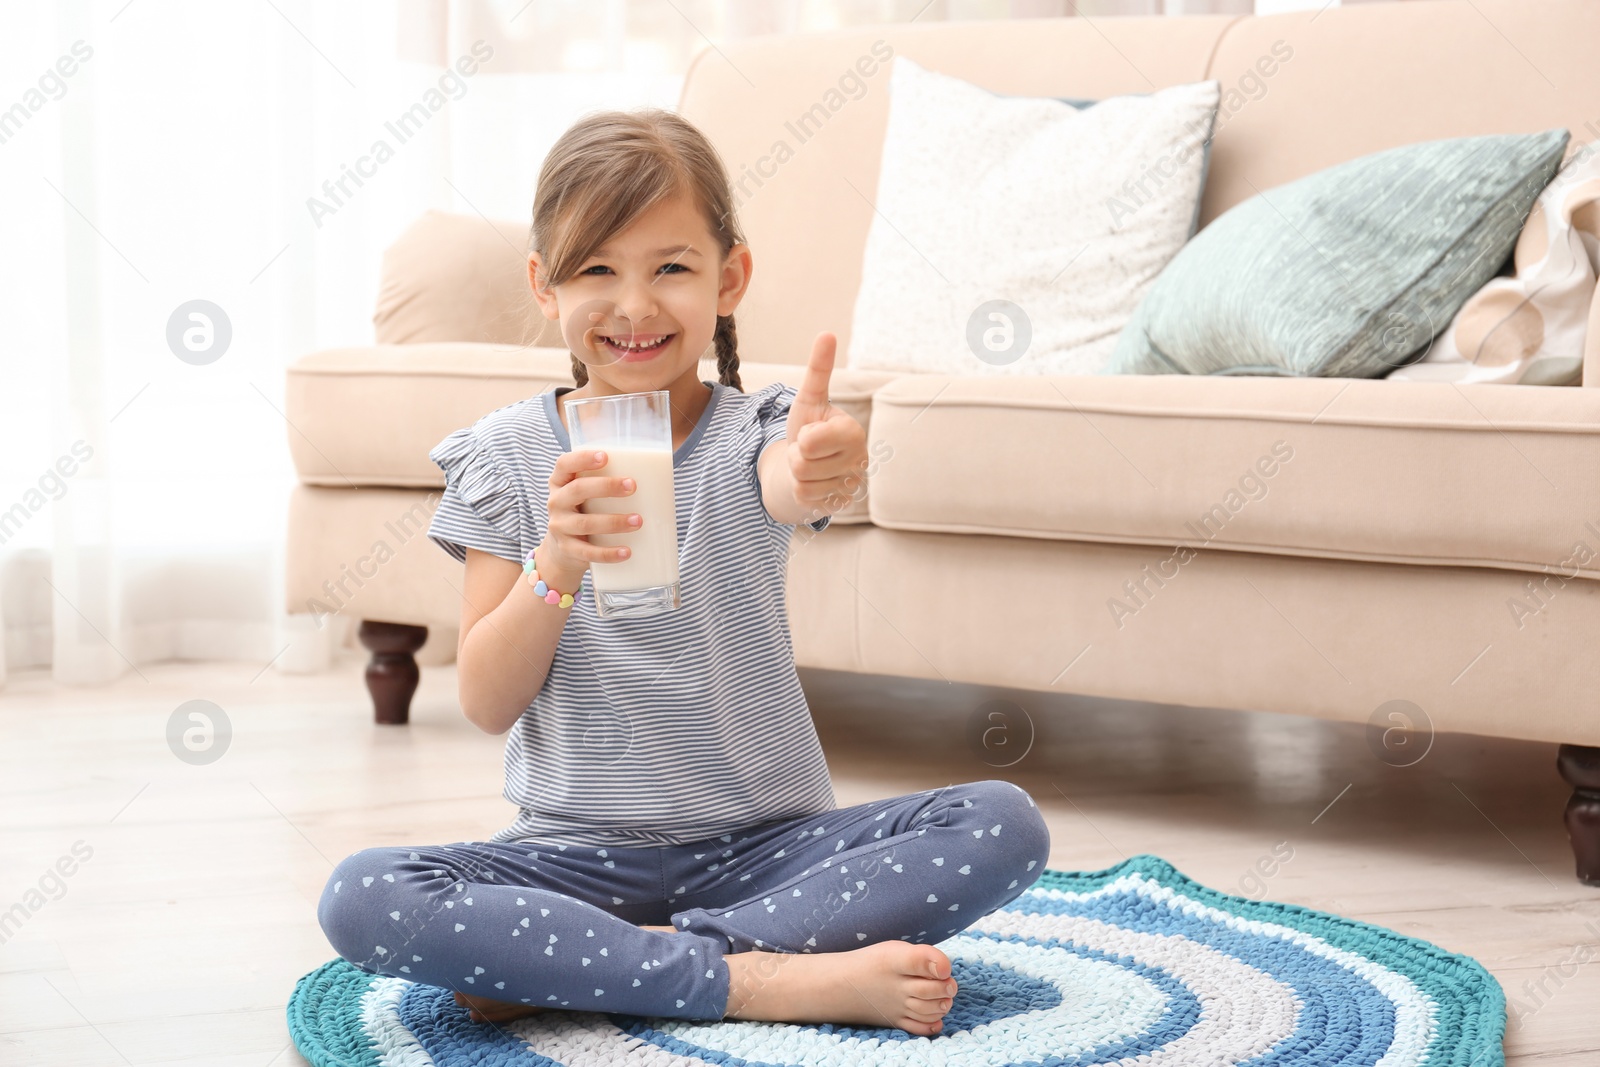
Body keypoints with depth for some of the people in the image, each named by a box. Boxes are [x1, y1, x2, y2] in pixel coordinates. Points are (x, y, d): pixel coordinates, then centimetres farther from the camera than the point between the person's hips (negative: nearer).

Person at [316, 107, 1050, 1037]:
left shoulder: (756, 433, -2)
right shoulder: (505, 455, 0)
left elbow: (784, 483, -29)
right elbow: (488, 705, -5)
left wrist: (819, 478, -54)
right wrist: (556, 567, -24)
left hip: (762, 842, 1)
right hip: (578, 849, 0)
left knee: (1004, 826, -23)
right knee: (361, 900, -27)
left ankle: (569, 972, -23)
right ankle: (775, 978, -26)